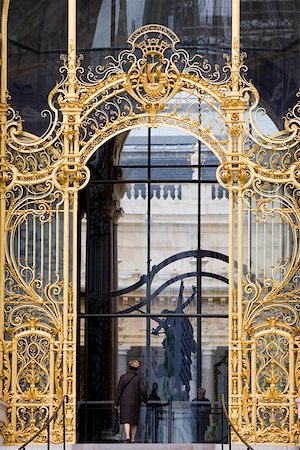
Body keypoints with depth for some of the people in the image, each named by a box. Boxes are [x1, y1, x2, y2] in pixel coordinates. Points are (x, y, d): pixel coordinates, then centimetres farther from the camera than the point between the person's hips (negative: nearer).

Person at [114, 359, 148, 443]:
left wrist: (116, 403, 2)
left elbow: (119, 390, -4)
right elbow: (143, 391, -12)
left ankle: (127, 437, -26)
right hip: (135, 402, 1)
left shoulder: (123, 377, -4)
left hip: (124, 402, -1)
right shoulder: (138, 379, -4)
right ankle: (133, 439, 18)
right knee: (134, 422, 14)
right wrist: (145, 399, 8)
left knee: (126, 420, -5)